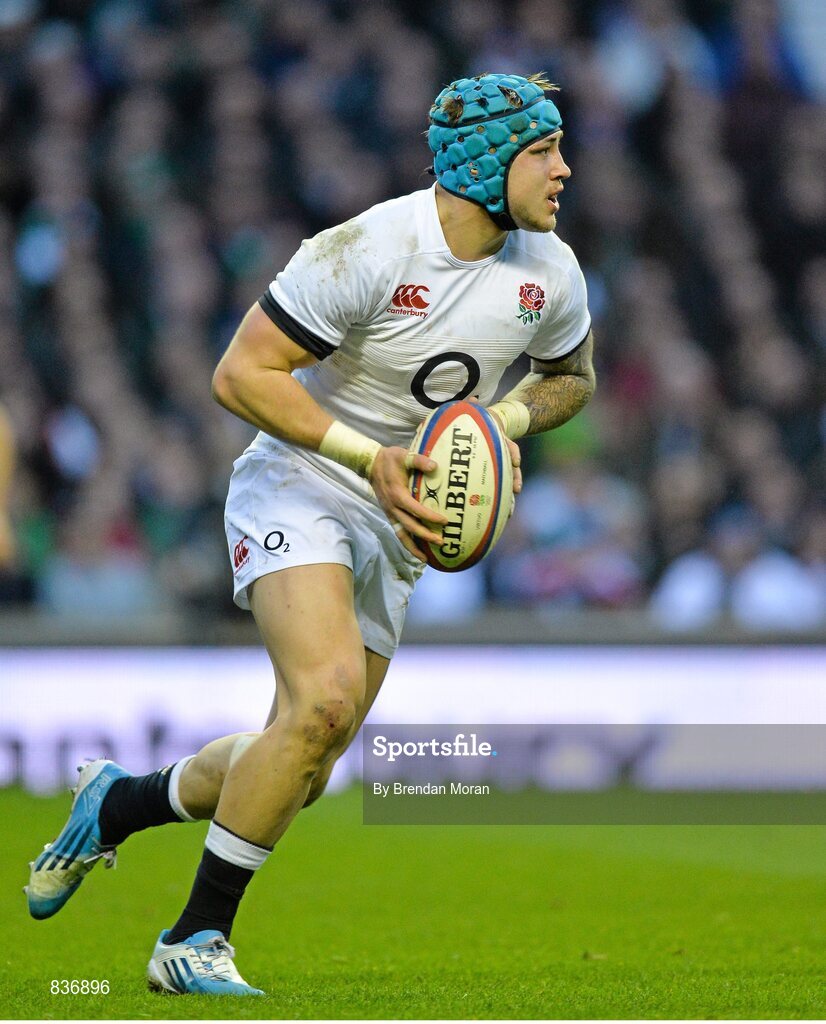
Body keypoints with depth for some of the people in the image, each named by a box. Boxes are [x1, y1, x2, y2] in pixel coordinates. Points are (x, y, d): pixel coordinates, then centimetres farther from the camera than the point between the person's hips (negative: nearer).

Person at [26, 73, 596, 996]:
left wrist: (506, 422, -5)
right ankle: (194, 943, -19)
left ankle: (116, 804, 32)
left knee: (303, 771, 5)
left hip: (398, 529, 7)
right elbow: (239, 374, -18)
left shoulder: (549, 271, -3)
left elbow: (570, 376, 18)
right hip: (298, 491, -7)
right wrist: (370, 456, -24)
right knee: (325, 698, -29)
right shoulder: (366, 251, -22)